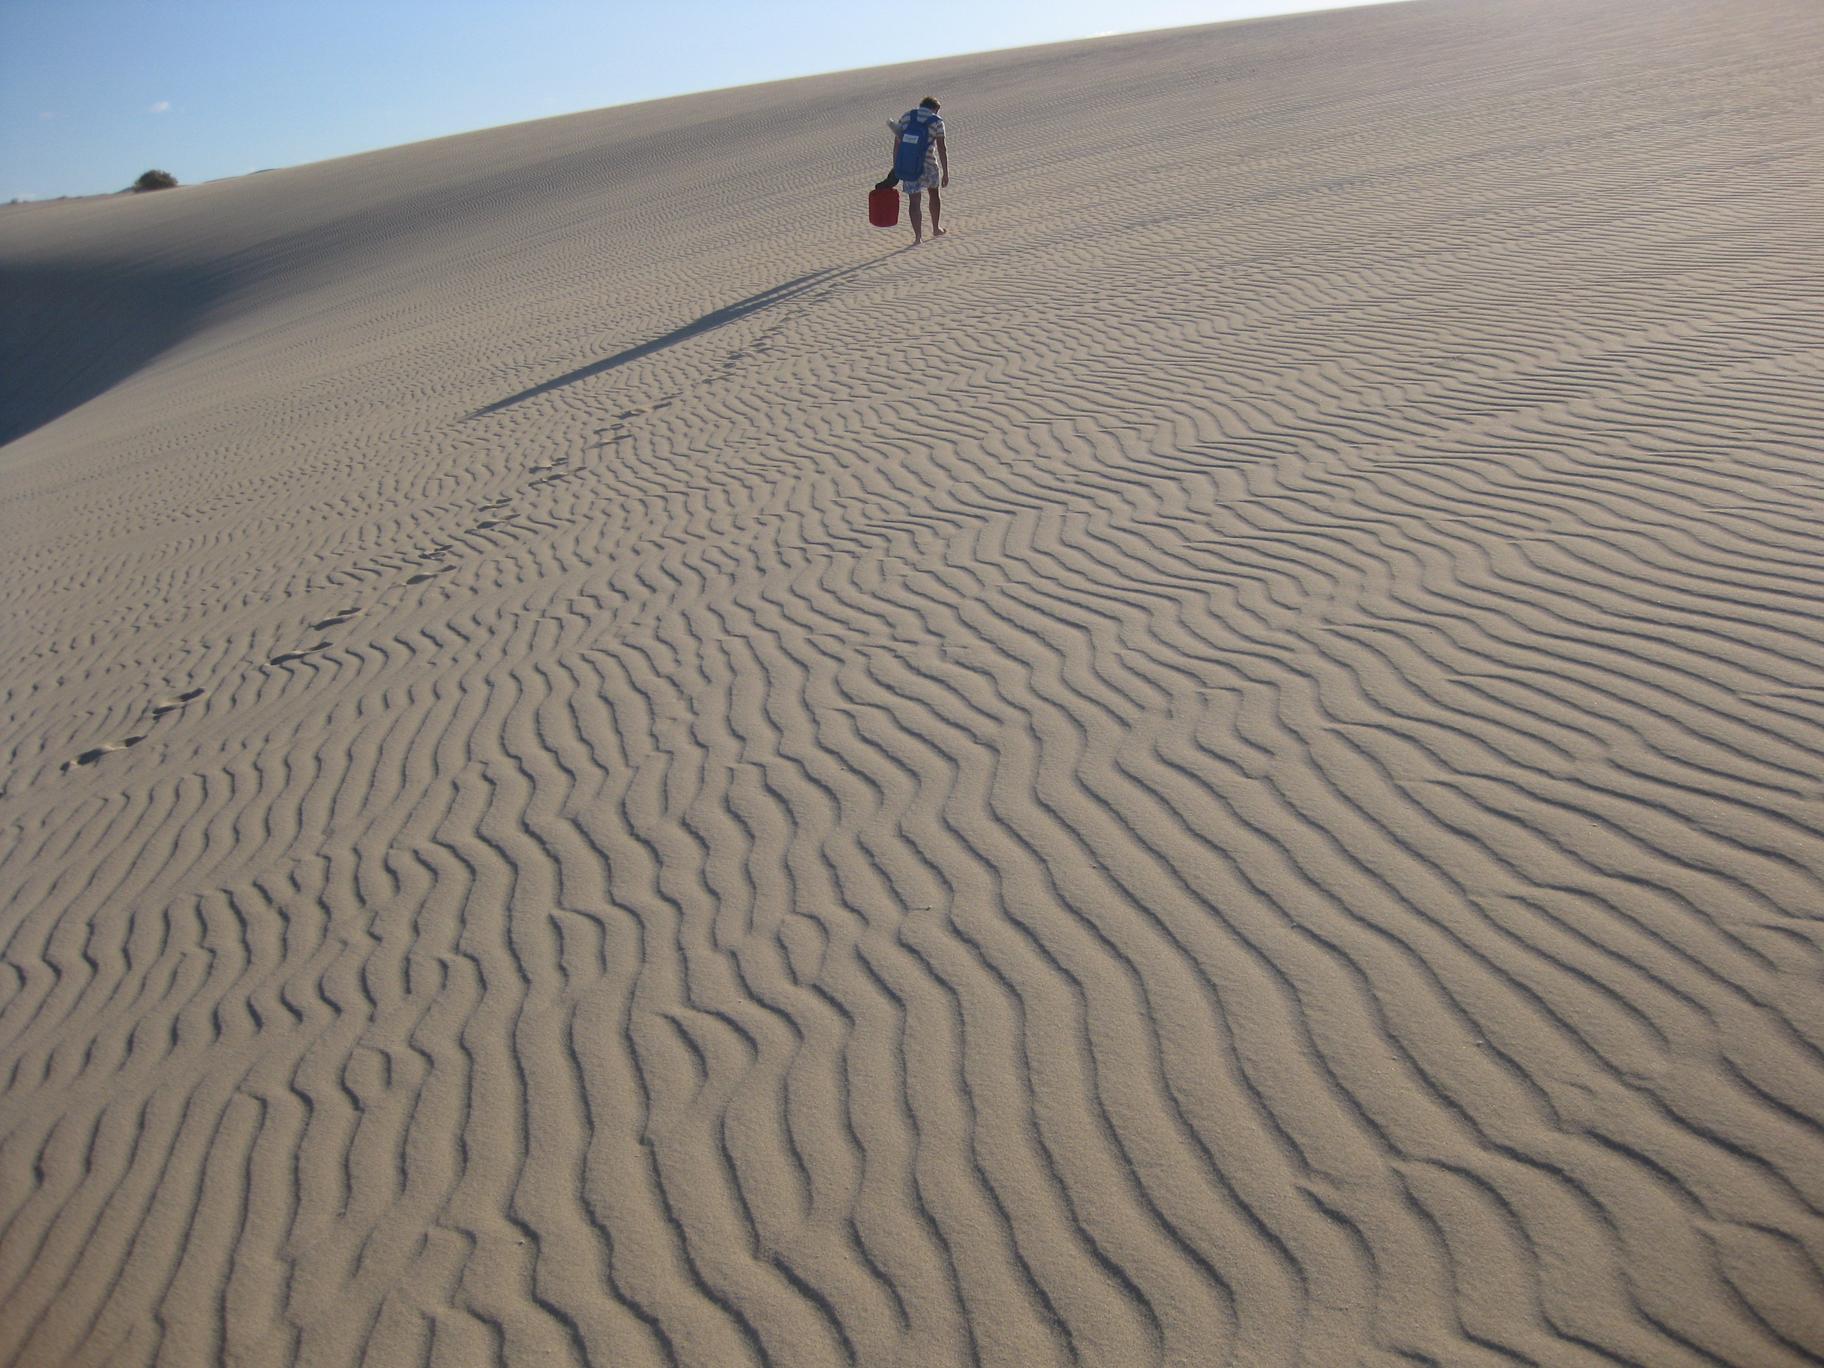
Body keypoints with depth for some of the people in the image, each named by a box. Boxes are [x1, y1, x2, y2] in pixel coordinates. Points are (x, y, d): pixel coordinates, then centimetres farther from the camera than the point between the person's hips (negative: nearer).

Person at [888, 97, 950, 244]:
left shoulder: (905, 117, 4)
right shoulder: (936, 122, -6)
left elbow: (896, 144, 2)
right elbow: (942, 149, -11)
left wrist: (896, 167, 7)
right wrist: (946, 173, -8)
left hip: (907, 166, 2)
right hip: (928, 166, -2)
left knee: (914, 201, 9)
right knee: (934, 193, 24)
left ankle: (918, 236, -2)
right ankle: (936, 229, 33)